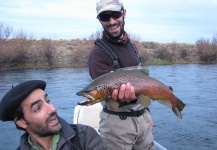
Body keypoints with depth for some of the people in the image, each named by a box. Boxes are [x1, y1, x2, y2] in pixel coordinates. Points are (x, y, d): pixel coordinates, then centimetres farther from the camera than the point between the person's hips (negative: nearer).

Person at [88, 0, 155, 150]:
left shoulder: (132, 45, 7)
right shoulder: (98, 53, -15)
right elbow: (109, 92, -24)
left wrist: (146, 113, 16)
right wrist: (123, 97, -46)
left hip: (143, 117, 6)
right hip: (117, 122, -6)